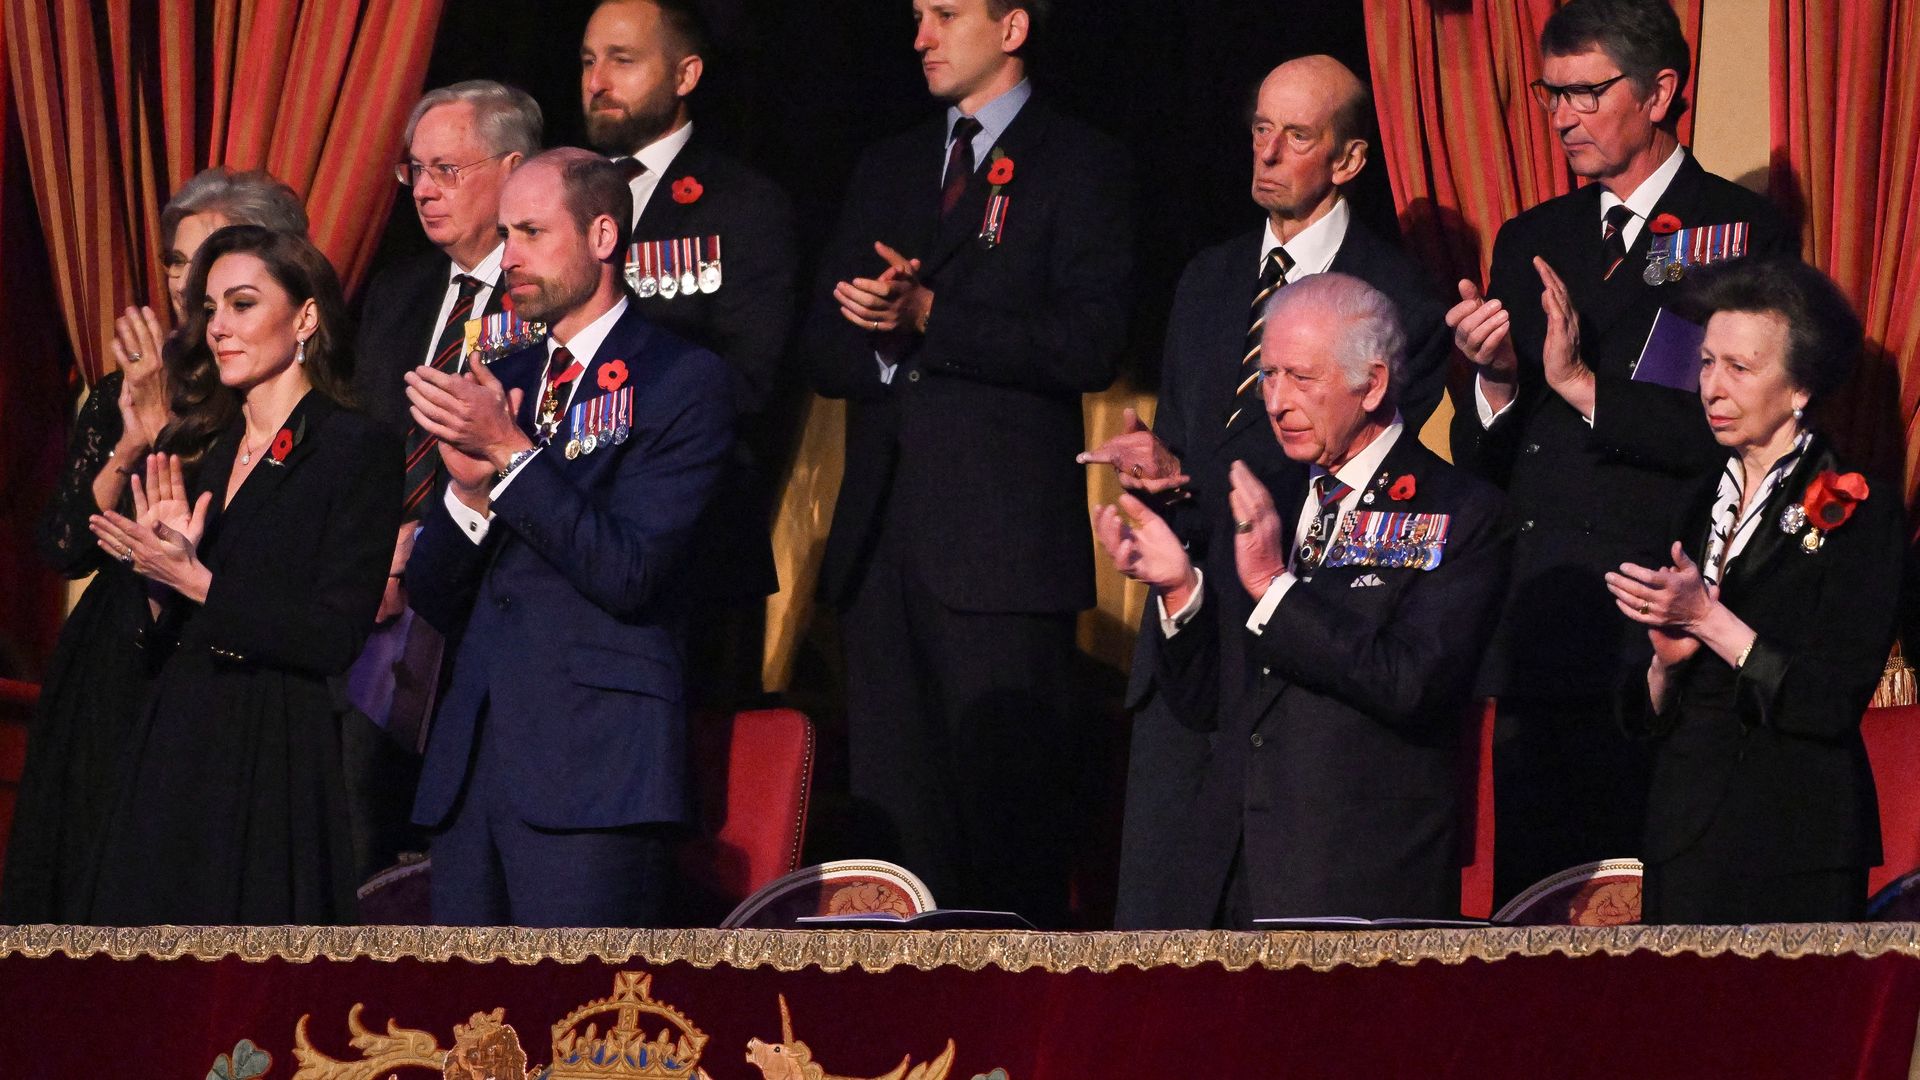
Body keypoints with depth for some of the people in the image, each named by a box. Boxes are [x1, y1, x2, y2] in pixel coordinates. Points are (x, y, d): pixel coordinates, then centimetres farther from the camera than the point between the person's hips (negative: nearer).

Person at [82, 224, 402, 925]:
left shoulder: (360, 451, -6)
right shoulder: (207, 451, 15)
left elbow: (333, 641, -14)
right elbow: (166, 646, 15)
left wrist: (194, 578, -15)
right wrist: (162, 560, -3)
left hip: (276, 756, -6)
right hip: (175, 755, 6)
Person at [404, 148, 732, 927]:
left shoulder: (680, 380, -1)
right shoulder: (499, 383, 19)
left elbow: (628, 572, -12)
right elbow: (434, 599, 15)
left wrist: (511, 453, -13)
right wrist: (469, 488, -4)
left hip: (594, 768, -6)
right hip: (474, 766, 6)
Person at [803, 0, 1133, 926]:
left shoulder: (1078, 165, 1)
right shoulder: (887, 170, 21)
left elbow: (1090, 345, -11)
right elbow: (826, 352, 16)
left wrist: (929, 316, -14)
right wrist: (878, 339, -6)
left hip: (1001, 534, -6)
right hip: (881, 535, 6)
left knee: (1009, 812, -8)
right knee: (894, 813, 5)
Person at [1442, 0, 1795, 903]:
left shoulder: (1742, 232, 0)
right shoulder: (1530, 243, 17)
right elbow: (1480, 460, 16)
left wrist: (1588, 388, -14)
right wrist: (1494, 383, -5)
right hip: (1534, 641, 5)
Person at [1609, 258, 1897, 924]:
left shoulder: (1860, 510, -5)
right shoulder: (1700, 508, 14)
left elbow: (1834, 703, -15)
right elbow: (1644, 716, 13)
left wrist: (1707, 619, -15)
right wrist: (1667, 663, -8)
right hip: (1683, 836, 6)